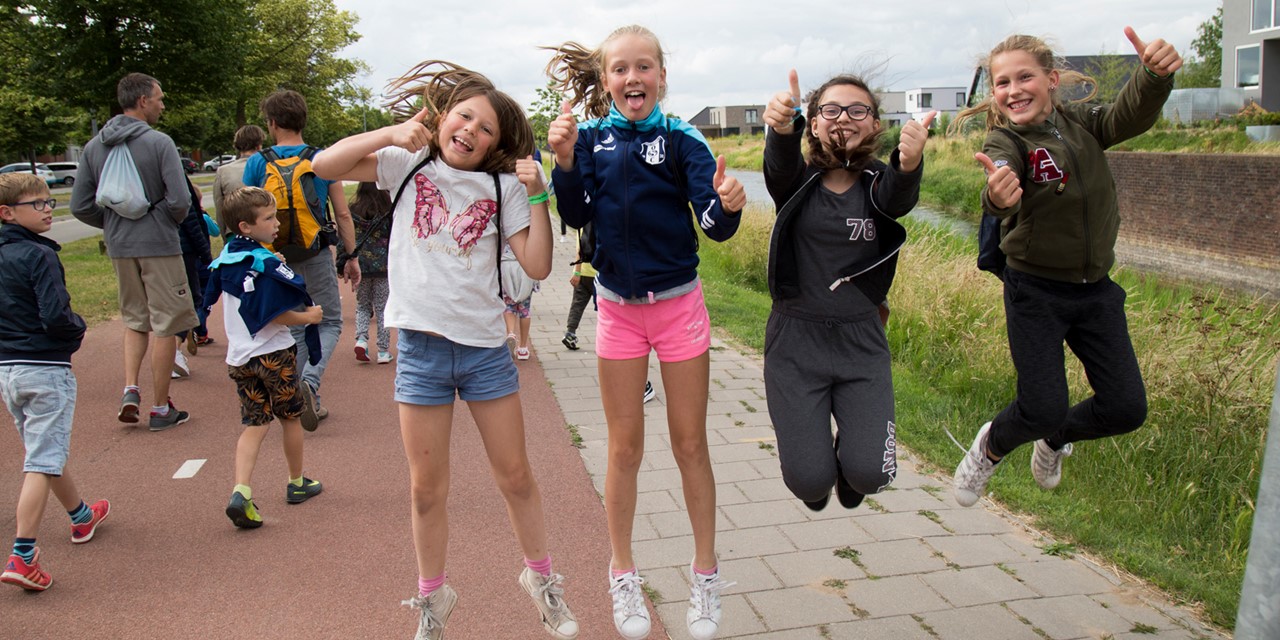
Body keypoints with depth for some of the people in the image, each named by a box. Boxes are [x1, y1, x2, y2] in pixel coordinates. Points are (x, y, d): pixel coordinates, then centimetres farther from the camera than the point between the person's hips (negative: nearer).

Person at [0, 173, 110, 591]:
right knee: (41, 463, -5)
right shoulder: (40, 256, -15)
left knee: (46, 451, 22)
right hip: (45, 369, -8)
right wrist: (78, 328, -4)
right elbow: (55, 317, -23)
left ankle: (81, 517, 42)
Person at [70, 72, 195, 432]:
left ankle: (130, 389, 8)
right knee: (165, 327, 4)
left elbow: (80, 207, 4)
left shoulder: (93, 147, 5)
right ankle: (161, 408, 10)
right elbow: (180, 200, -17)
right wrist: (169, 222, 3)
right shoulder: (158, 143, -12)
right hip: (158, 246, -5)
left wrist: (112, 224, 18)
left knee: (134, 321, 22)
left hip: (118, 248, 5)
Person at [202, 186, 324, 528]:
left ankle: (241, 491, -10)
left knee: (255, 425, 7)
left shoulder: (226, 257, 6)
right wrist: (309, 317, -7)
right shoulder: (269, 265, -18)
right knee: (290, 418, 13)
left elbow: (212, 296, 19)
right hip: (274, 353, -6)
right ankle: (297, 483, 28)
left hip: (239, 357, 6)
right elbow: (276, 316, -21)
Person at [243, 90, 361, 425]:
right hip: (316, 256, -2)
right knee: (330, 323, 11)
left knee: (295, 330, 14)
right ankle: (309, 383, -14)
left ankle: (310, 403, 19)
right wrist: (352, 257, 3)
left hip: (276, 260, 2)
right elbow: (342, 214, -4)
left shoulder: (256, 163, -2)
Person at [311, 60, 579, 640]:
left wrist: (538, 197, -13)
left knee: (515, 477, 11)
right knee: (427, 490, 11)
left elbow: (537, 266, -6)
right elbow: (324, 167, -7)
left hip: (485, 348, 0)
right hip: (421, 347, 0)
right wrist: (391, 133, -15)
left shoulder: (502, 188, 2)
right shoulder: (408, 166, 3)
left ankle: (541, 579, 33)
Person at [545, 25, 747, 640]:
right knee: (625, 447, 10)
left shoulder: (682, 139, -8)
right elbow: (577, 215, -8)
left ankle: (705, 573, 25)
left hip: (679, 305, -1)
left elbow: (716, 226, -16)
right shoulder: (591, 138, -1)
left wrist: (727, 205, -38)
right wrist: (564, 161, -23)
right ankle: (623, 574, 28)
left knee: (690, 443, 8)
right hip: (618, 309, 1)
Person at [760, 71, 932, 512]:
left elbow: (899, 195, -25)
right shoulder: (797, 181, -2)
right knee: (809, 480, -6)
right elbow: (780, 163, -26)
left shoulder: (879, 184, -1)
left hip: (861, 342, 1)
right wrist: (781, 127, -50)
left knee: (869, 473, -11)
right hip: (795, 343, -1)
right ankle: (819, 475, 32)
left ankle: (848, 458, 27)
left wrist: (909, 162, -50)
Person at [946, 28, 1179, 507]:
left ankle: (1055, 438, 36)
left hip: (1096, 290, 4)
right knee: (1043, 408, -7)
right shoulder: (1006, 140, -14)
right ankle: (992, 446, 27)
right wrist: (997, 197, -61)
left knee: (1127, 409, 5)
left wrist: (1155, 74, -44)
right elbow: (1003, 180, -36)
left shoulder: (1082, 122, -1)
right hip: (1036, 292, -4)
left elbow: (1132, 115, -22)